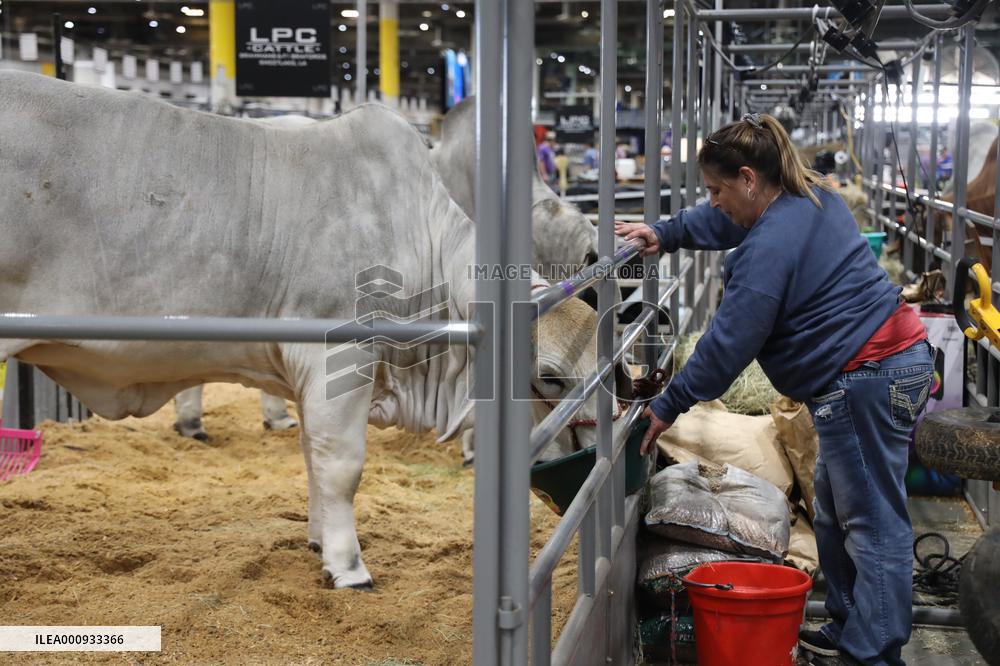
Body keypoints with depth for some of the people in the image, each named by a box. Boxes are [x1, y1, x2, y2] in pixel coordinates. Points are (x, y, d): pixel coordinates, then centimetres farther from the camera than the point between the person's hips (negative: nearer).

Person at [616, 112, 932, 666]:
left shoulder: (771, 245, -19)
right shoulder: (811, 197, 11)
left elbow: (728, 342, -17)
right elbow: (722, 222, 29)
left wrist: (667, 407, -9)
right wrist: (665, 233, 19)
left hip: (865, 381, -11)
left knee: (871, 524, -4)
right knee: (836, 512, 18)